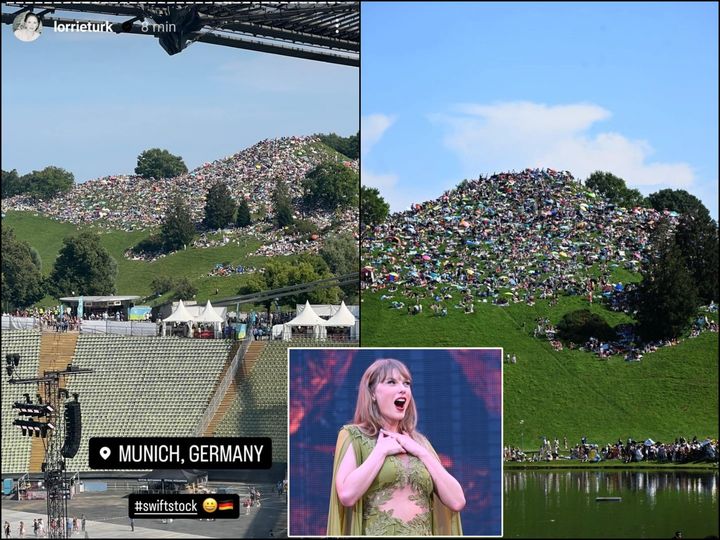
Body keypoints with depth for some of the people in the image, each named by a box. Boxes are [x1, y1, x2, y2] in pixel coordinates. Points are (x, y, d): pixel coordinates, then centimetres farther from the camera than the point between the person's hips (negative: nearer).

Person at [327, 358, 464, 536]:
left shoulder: (419, 442, 11)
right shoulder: (354, 435, -1)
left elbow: (457, 501, 1)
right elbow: (347, 495, -17)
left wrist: (422, 452, -2)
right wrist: (382, 450, -10)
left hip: (423, 533, 4)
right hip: (378, 533, -4)